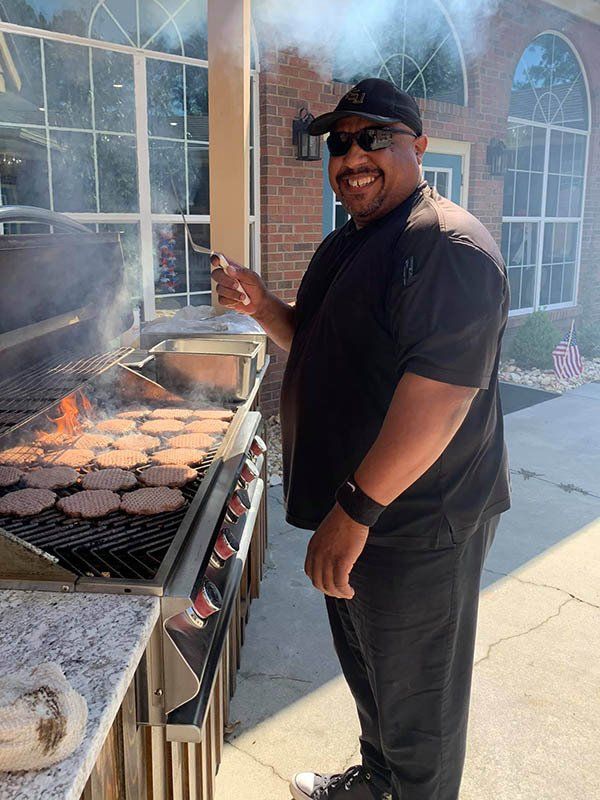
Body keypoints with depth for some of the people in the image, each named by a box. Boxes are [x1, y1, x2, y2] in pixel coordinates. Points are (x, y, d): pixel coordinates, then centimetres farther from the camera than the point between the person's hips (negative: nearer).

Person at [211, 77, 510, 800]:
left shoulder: (451, 247, -20)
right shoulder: (344, 244, 12)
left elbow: (439, 394, -29)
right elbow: (315, 345, 20)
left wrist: (357, 508, -27)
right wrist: (261, 305, 1)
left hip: (416, 526, -9)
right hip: (350, 514, 10)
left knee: (416, 702, 12)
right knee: (366, 672, 28)